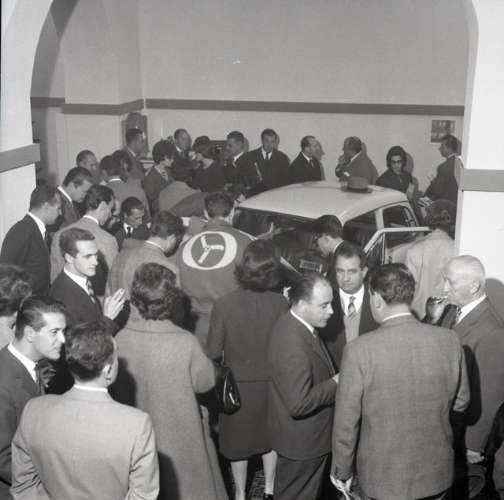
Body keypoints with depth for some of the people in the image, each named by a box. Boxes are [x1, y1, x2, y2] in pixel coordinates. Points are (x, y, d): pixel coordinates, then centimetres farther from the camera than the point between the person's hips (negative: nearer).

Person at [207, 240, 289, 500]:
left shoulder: (224, 304, -23)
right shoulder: (281, 303, -20)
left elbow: (213, 352, -14)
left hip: (237, 384, -1)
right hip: (271, 382, 2)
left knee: (238, 440, 20)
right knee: (270, 436, 25)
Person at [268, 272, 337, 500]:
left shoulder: (295, 324, -2)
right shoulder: (293, 343, -33)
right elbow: (299, 403, -33)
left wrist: (333, 377, 0)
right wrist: (336, 383, -23)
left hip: (306, 434, 9)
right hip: (301, 441, -9)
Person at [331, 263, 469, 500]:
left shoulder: (360, 349, -22)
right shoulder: (449, 340, -12)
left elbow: (346, 423, -14)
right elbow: (460, 402, 2)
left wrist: (341, 472, 0)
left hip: (384, 476, -3)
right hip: (436, 472, 3)